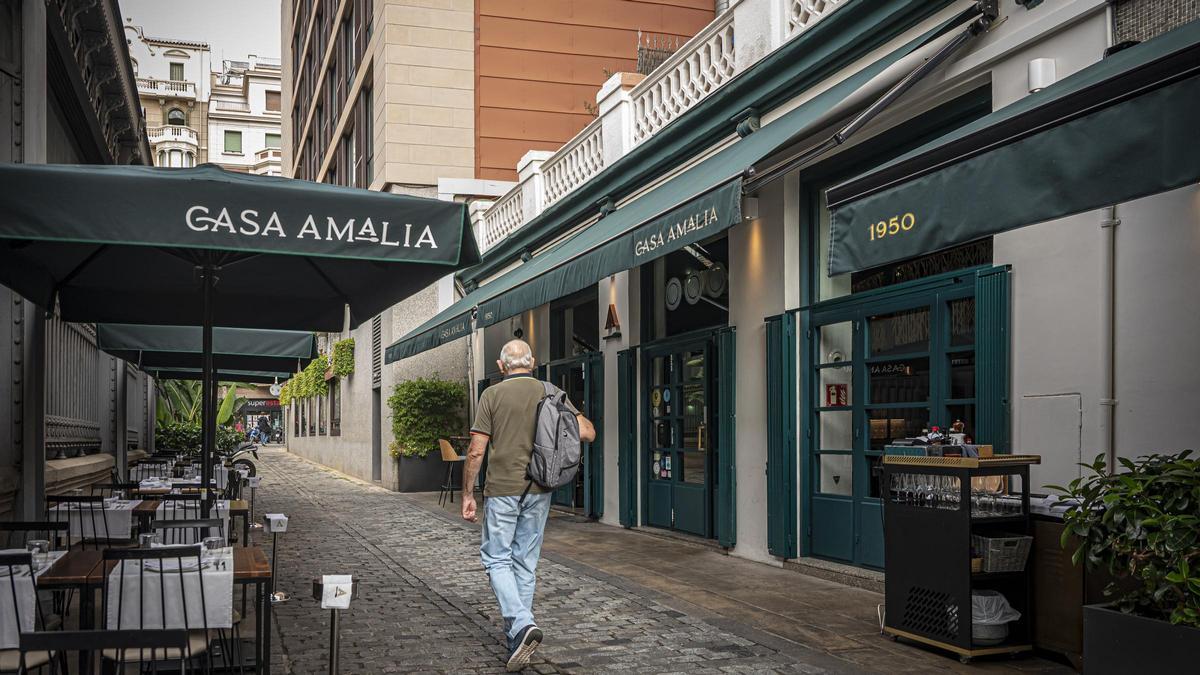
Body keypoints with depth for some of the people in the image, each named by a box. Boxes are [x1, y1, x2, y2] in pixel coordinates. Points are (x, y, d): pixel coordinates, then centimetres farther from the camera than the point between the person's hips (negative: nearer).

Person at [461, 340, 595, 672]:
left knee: (496, 558, 5)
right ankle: (516, 632, 21)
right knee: (526, 562, 14)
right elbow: (587, 433, -1)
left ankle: (522, 623, -15)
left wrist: (467, 494, 1)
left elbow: (476, 451, -8)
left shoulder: (492, 395, -6)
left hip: (502, 490, -4)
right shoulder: (551, 393, 2)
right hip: (539, 491, 4)